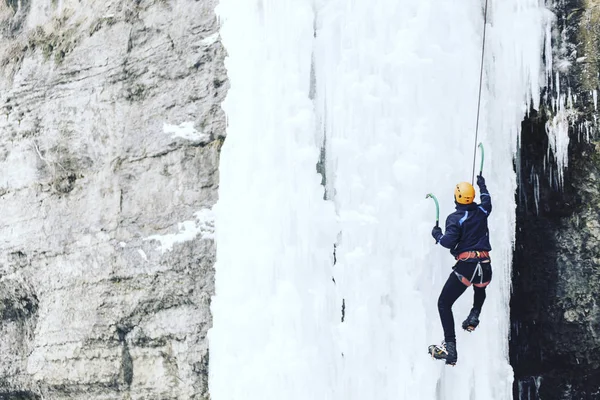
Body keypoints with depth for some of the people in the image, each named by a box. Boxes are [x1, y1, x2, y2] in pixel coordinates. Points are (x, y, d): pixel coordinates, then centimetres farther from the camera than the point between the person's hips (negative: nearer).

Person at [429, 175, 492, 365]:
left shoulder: (455, 218, -7)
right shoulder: (481, 212, 9)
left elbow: (449, 242, -17)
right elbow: (486, 200, 32)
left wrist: (437, 235, 3)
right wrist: (482, 185, 49)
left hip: (465, 266, -5)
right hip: (485, 267, 5)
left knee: (444, 303, 2)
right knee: (480, 288, 41)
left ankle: (450, 347, -12)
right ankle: (474, 315, 15)